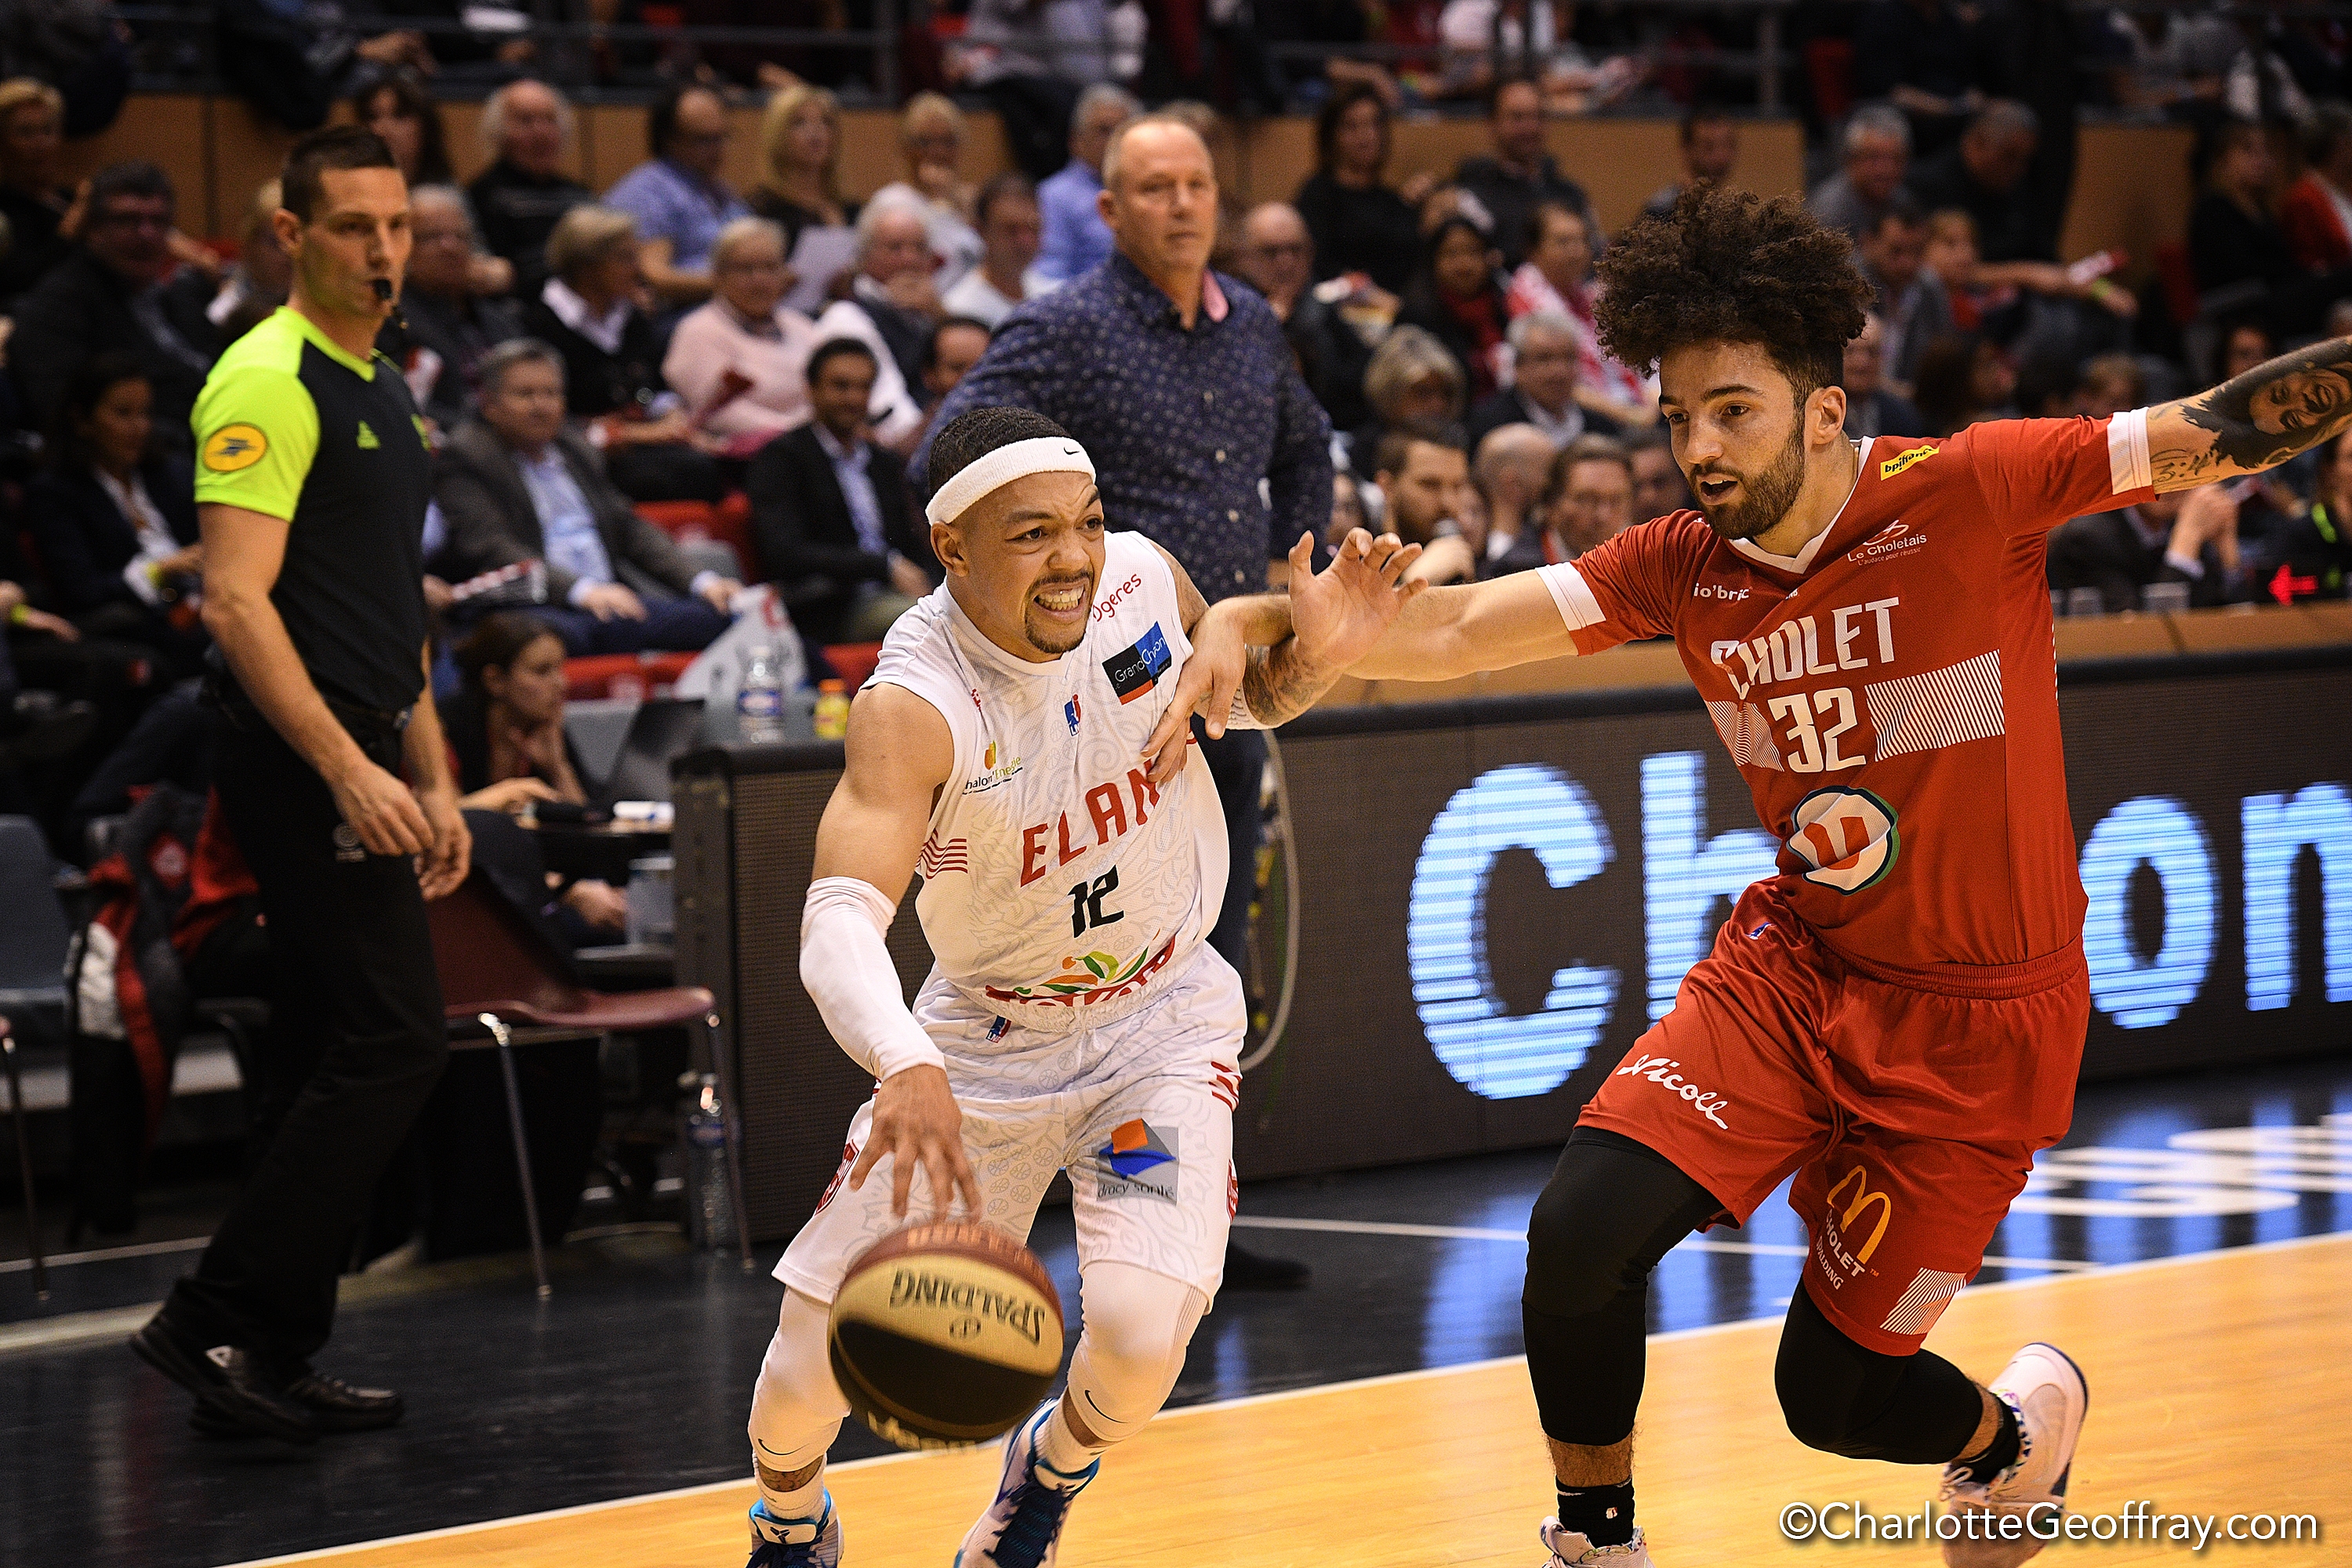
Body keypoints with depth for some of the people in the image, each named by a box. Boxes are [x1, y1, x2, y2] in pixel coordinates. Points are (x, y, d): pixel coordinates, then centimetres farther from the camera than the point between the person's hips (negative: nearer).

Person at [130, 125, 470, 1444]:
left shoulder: (383, 391, 18)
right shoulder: (270, 381, -12)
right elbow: (236, 601, -19)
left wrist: (433, 782, 21)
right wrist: (350, 770, -24)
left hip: (357, 767, 10)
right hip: (302, 765, -10)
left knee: (333, 1063, 9)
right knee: (394, 1040, -14)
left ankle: (274, 1355, 13)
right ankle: (218, 1321, -10)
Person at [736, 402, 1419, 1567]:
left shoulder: (1139, 580, -16)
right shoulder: (916, 702, -29)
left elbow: (1253, 697, 8)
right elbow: (838, 922, -44)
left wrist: (1312, 649, -16)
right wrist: (906, 1068, -64)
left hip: (1162, 1020, 2)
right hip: (985, 1037, -1)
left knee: (1139, 1332, -21)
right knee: (810, 1375, -2)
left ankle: (1051, 1468, 17)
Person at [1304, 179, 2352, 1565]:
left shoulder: (1967, 494, -18)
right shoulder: (1683, 567, -4)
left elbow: (2215, 433, -18)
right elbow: (1455, 631, -9)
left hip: (1977, 1022, -4)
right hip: (1794, 968, 4)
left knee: (1833, 1392, 1)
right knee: (1581, 1233, -18)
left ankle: (2021, 1425, 37)